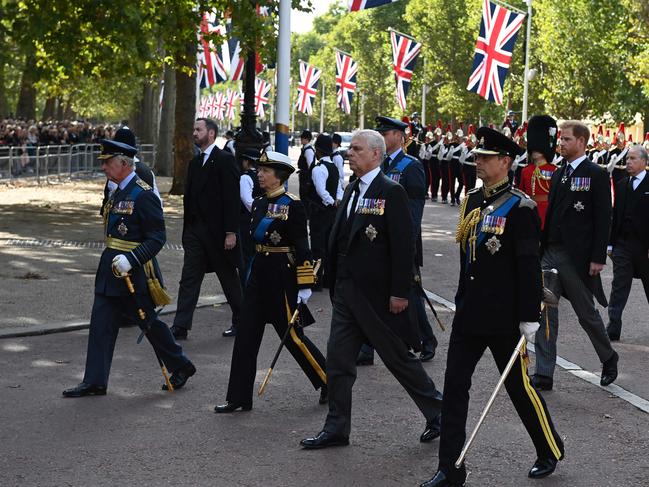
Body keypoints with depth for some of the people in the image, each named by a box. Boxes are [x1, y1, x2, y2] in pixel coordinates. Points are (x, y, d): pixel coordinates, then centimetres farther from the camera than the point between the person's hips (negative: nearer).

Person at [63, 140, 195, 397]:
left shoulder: (144, 195, -17)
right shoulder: (117, 192, 11)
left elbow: (157, 238, -20)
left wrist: (130, 260, -28)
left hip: (134, 270, -8)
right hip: (111, 269, 8)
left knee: (149, 322, 5)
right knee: (101, 323, 5)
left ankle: (181, 367, 24)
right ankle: (95, 381, 9)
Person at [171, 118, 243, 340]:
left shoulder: (225, 160, -10)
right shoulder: (194, 162, 13)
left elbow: (233, 198, -14)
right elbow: (189, 196, 16)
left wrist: (231, 232, -18)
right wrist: (187, 229, 12)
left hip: (218, 231, -6)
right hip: (195, 230, 7)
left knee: (229, 278, 8)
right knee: (189, 278, 1)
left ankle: (240, 321, 23)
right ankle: (180, 327, -1)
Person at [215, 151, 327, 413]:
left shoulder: (292, 205, -12)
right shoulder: (259, 204, 10)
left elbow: (302, 246, -14)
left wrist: (305, 284, -16)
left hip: (282, 275, -8)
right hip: (259, 272, 8)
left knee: (292, 335, 0)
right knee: (246, 336, 5)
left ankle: (330, 382, 18)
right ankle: (239, 398, 10)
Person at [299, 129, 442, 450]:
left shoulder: (391, 192, -13)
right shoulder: (352, 190, 12)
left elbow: (403, 245, -16)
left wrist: (400, 292, -18)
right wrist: (334, 281, 12)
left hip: (377, 293, -8)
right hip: (346, 291, 8)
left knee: (399, 357, 4)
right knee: (338, 360, 7)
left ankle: (438, 413, 22)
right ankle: (336, 429, 16)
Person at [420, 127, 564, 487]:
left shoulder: (520, 208, -13)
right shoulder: (471, 201, 9)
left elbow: (529, 266, -14)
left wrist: (529, 317, -15)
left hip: (504, 318, -7)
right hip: (469, 315, 7)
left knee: (519, 386, 7)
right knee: (454, 387, 2)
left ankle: (550, 450, 28)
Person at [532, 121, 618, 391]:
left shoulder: (596, 175, -8)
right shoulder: (558, 174, 12)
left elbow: (603, 219, -11)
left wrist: (598, 258, -15)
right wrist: (541, 246, 12)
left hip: (577, 257, -6)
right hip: (550, 254, 6)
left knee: (587, 313, 9)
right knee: (545, 313, 1)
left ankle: (609, 359, 33)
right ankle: (543, 375, 4)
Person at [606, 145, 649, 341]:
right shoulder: (621, 185, 11)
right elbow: (615, 216, 13)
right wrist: (611, 243, 8)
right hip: (623, 245, 4)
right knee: (619, 288, -2)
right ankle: (613, 330, -4)